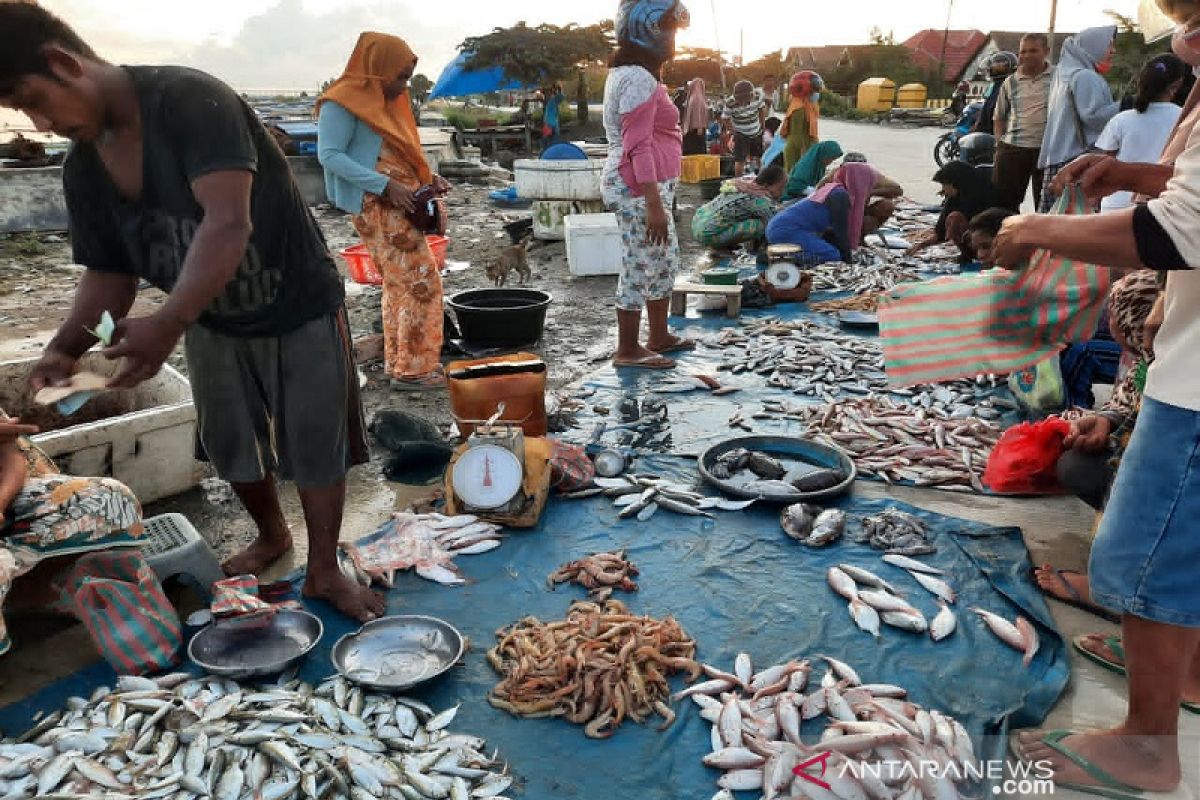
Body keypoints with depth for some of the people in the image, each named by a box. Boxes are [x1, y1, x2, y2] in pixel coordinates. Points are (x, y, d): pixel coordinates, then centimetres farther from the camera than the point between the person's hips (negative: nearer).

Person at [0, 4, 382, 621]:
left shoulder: (190, 101, -26)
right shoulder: (83, 169, -3)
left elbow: (228, 225, -36)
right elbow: (109, 271, 3)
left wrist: (166, 324, -44)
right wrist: (67, 345, -15)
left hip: (299, 309, -6)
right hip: (211, 322, 7)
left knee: (316, 443, 3)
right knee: (229, 444, 15)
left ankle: (323, 570, 21)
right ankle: (271, 536, 42)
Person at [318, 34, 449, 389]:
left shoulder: (385, 102, 17)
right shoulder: (343, 103, -10)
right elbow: (329, 155, -17)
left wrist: (429, 178, 4)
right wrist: (386, 186, -23)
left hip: (398, 206, 10)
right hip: (376, 207, -10)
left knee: (399, 284, 14)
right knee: (422, 282, -11)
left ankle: (397, 359, 24)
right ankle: (413, 368, -4)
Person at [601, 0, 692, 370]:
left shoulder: (630, 74, 18)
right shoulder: (639, 79, -15)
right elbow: (638, 146, -21)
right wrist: (653, 204, -23)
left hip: (651, 185, 11)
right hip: (640, 187, -11)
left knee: (665, 261, 17)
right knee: (640, 266, -4)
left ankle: (659, 337, 28)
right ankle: (628, 350, 6)